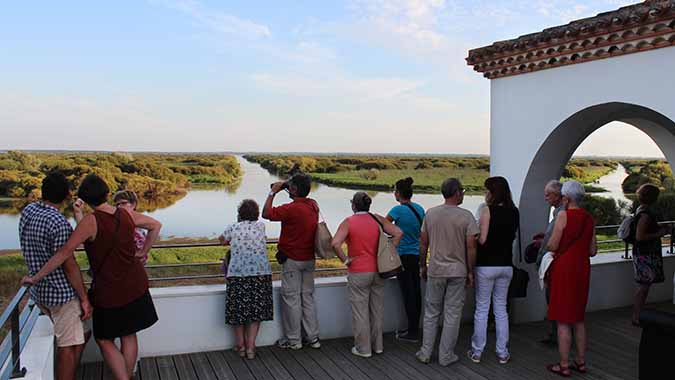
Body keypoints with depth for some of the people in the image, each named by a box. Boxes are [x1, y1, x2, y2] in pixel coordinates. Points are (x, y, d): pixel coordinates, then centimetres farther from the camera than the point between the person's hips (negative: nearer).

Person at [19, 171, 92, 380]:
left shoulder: (28, 211, 3)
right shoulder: (59, 223, -22)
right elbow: (69, 265, -19)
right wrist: (84, 298, -12)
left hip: (39, 291, 8)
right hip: (61, 292, -8)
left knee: (81, 334, 22)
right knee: (68, 346, 3)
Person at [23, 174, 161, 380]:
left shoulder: (91, 222, -19)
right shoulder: (126, 215, -3)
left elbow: (65, 253, -21)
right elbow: (155, 225, 8)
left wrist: (36, 278, -12)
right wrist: (143, 252, 10)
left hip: (109, 291, -5)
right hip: (135, 286, 5)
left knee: (105, 340, 12)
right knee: (128, 335, 19)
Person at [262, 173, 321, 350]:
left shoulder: (291, 209, -22)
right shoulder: (314, 205, 0)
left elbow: (266, 213, -13)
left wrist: (273, 192, -5)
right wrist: (286, 187, 13)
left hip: (292, 260, -7)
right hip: (309, 259, 7)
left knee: (291, 299, 4)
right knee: (308, 297, 14)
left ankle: (293, 340, 13)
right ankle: (313, 337, 20)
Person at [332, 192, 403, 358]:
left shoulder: (348, 222, -9)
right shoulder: (378, 219, 2)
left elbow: (335, 244, -22)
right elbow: (398, 233, -4)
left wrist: (345, 260, -11)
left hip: (358, 273, -4)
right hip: (378, 271, 4)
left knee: (360, 311, 6)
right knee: (377, 309, 15)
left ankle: (363, 348, 14)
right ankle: (377, 345, 26)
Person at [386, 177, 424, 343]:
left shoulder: (398, 210, -15)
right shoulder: (420, 209, 6)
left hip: (404, 256, -7)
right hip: (416, 255, 7)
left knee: (408, 293, -1)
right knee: (416, 292, 13)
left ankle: (412, 332, 6)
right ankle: (415, 328, 24)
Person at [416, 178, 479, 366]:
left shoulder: (430, 214, 0)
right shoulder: (466, 216, -9)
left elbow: (423, 243, 3)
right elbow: (471, 247, -9)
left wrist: (422, 266, 15)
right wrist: (470, 272, 1)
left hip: (435, 271, 2)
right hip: (458, 272, -2)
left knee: (431, 313, 14)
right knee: (452, 315, 8)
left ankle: (426, 353, 19)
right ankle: (446, 356, 16)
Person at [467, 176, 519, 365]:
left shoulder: (488, 210, -14)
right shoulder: (514, 212, 3)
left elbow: (482, 240, -17)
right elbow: (512, 236, 9)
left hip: (486, 265, -5)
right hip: (506, 265, 5)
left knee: (481, 309, 5)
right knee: (501, 309, 14)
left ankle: (477, 352, 14)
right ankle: (503, 353, 18)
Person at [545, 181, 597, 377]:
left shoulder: (564, 215, -13)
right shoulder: (589, 218, 6)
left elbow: (552, 246, -14)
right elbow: (593, 251, 10)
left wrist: (545, 243, 8)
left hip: (564, 269, -7)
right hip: (583, 269, 7)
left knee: (563, 320, 1)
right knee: (578, 318, 18)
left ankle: (564, 365, 8)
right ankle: (581, 362, 26)